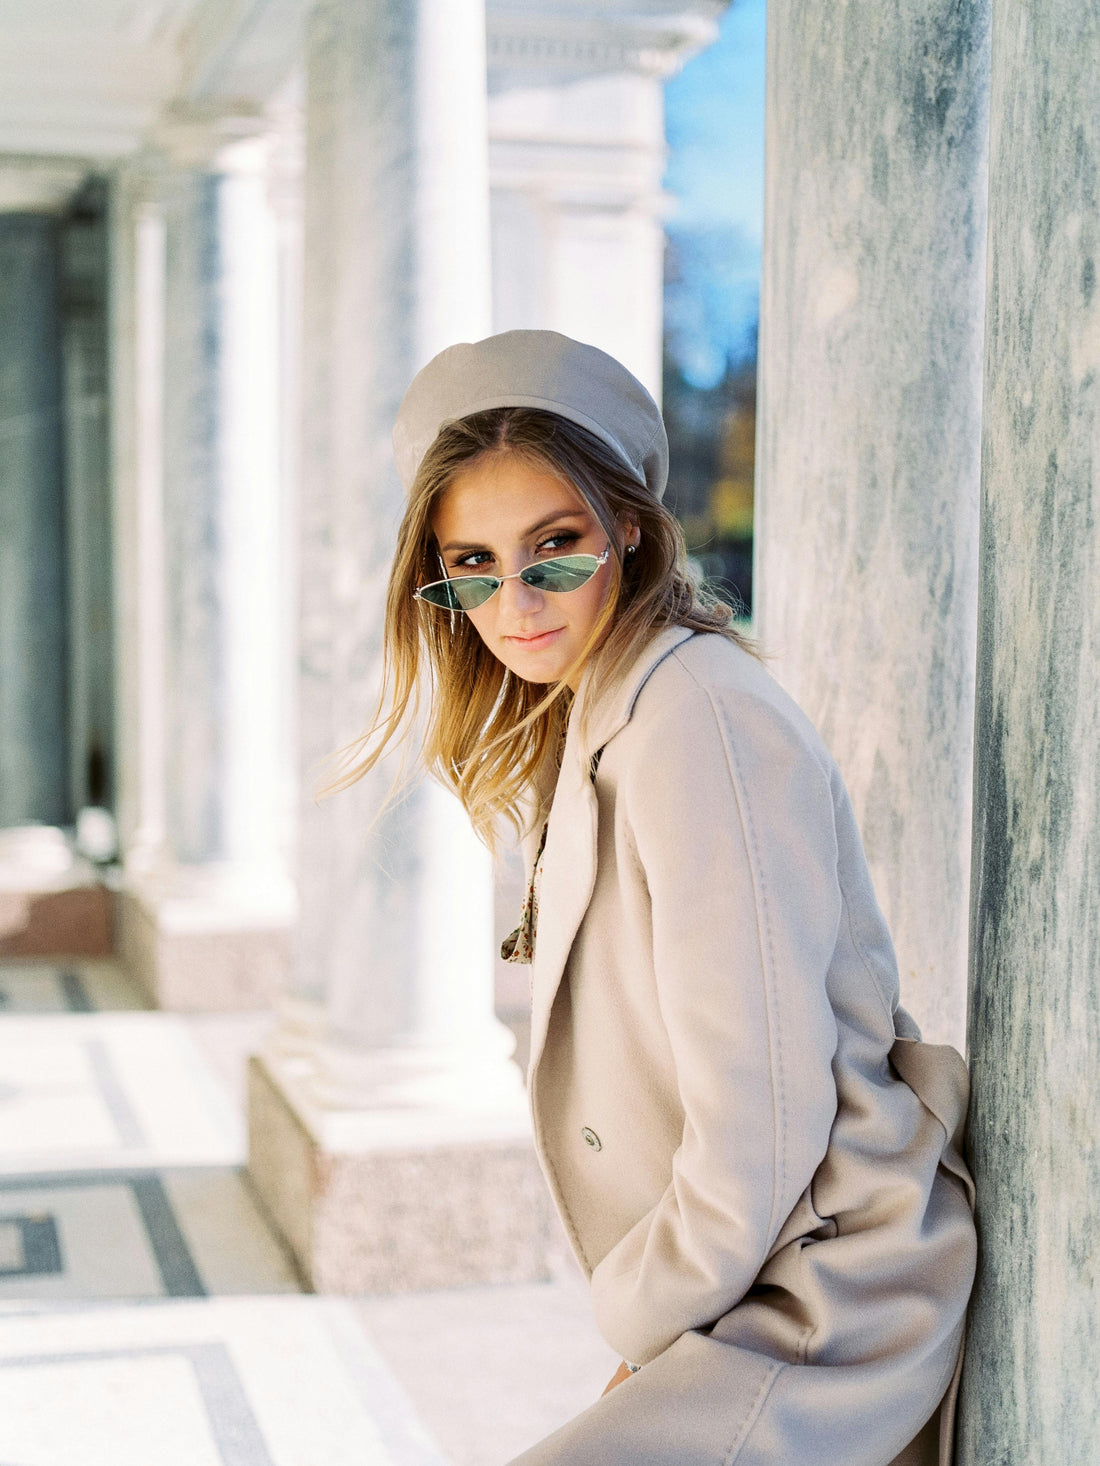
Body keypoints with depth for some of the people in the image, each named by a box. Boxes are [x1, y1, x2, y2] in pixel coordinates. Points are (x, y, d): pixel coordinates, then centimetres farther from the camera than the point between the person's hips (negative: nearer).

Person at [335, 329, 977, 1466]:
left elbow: (761, 1123, -22)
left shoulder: (697, 720, -20)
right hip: (753, 1296, 9)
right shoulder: (589, 723, 10)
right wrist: (644, 1313, 8)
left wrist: (644, 1318, -7)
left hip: (822, 1315, -9)